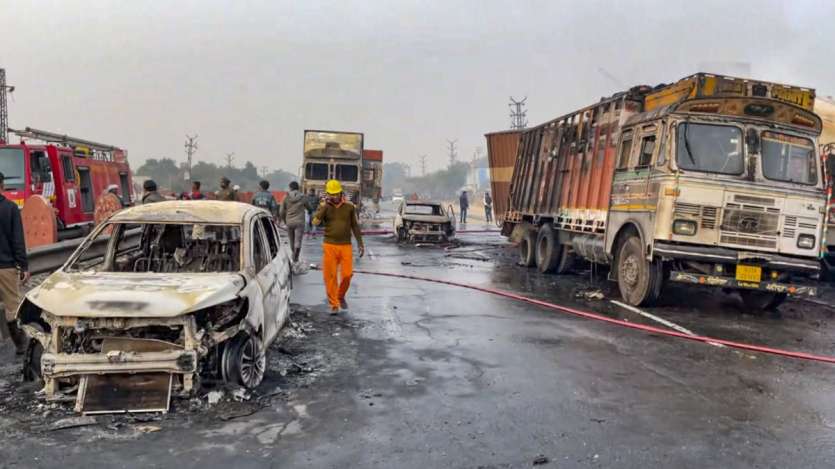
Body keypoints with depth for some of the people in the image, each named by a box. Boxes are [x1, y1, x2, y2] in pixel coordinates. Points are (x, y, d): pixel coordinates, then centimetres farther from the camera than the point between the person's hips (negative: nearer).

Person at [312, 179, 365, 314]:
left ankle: (341, 296, 24)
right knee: (330, 276, -1)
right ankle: (334, 304, 10)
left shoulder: (349, 206, 5)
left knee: (347, 275, -4)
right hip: (329, 246, -1)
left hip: (346, 246, 1)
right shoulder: (324, 207, 2)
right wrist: (325, 205, -16)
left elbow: (355, 226, 11)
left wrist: (360, 244, 11)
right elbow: (315, 222, -13)